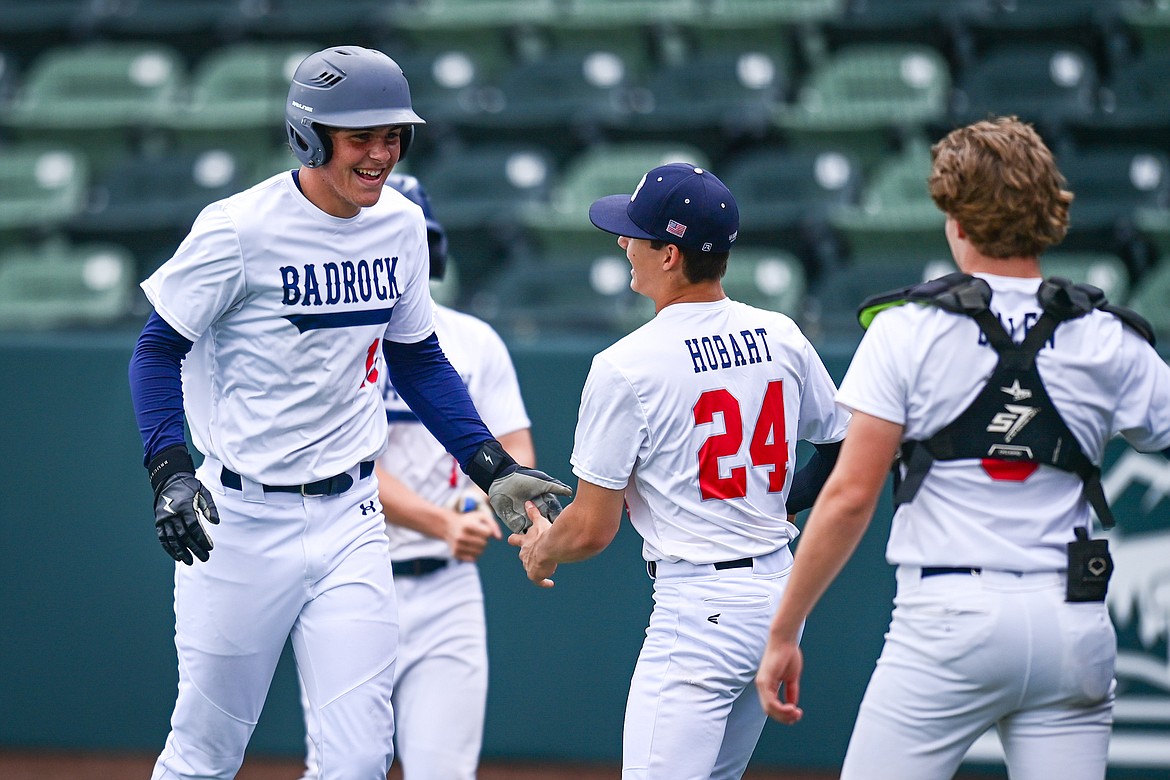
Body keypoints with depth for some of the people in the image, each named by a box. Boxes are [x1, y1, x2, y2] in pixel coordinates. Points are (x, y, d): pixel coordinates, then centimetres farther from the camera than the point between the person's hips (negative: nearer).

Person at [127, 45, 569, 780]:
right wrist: (170, 469, -21)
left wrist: (493, 467, 8)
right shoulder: (241, 229, -13)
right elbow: (159, 349, -7)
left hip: (350, 518, 4)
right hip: (240, 518, -4)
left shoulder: (401, 224, 4)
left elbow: (419, 360, 16)